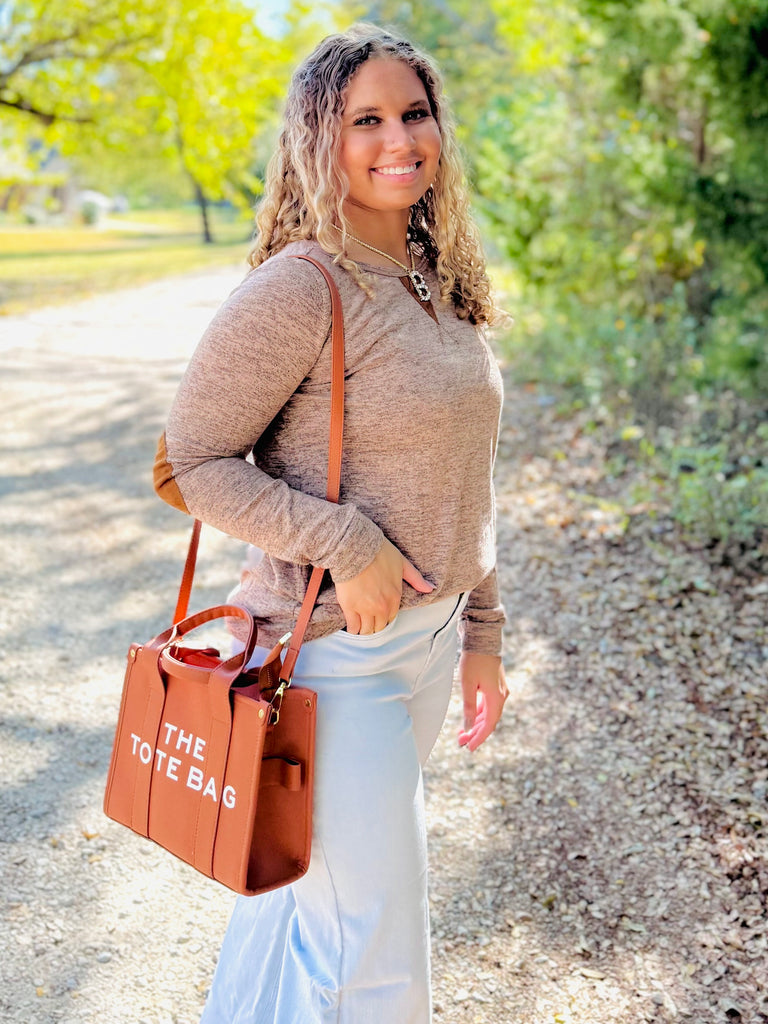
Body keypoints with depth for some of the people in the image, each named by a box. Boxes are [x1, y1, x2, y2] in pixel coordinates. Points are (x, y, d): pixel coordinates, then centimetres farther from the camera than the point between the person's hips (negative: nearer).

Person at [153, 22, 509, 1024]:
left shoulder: (441, 284, 7)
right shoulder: (300, 288, -17)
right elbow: (190, 461, -15)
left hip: (429, 637, 7)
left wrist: (480, 632, 14)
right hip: (339, 651, -7)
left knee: (307, 874, 25)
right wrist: (346, 546, -22)